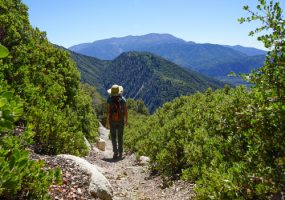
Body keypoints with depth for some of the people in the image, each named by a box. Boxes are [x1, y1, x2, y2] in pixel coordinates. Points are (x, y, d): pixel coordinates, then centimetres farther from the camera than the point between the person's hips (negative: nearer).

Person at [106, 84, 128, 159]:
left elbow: (108, 111, -9)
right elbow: (125, 111, -3)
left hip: (112, 120, -1)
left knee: (113, 136, 8)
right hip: (121, 120, 2)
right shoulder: (123, 99, -4)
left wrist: (107, 122, -1)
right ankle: (120, 153, 22)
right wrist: (126, 120, 10)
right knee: (120, 136, 15)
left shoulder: (109, 99, -8)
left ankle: (115, 152, -6)